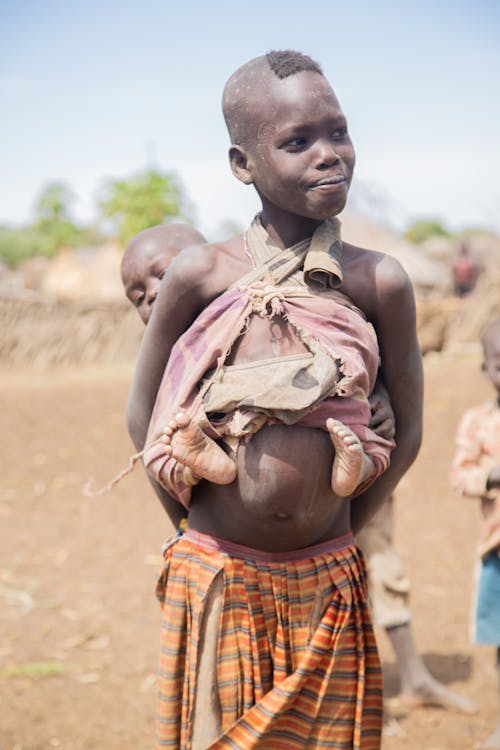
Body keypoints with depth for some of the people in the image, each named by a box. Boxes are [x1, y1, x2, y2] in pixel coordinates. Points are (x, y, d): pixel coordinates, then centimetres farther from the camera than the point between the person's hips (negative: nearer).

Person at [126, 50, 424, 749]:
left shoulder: (379, 280, -7)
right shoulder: (201, 272, -9)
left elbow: (407, 430, 4)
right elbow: (144, 416, 3)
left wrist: (335, 535, 7)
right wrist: (202, 524, 8)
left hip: (328, 584, 1)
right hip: (217, 578, -1)